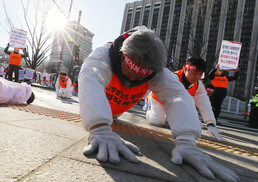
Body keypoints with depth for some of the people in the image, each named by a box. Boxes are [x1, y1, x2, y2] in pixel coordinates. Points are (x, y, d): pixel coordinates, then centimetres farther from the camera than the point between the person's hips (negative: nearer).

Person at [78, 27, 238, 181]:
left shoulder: (158, 73, -34)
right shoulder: (103, 55, -42)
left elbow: (177, 95, -48)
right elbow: (90, 82, -61)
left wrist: (186, 141, -65)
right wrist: (100, 130, -78)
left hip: (118, 110, 2)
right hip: (98, 105, -2)